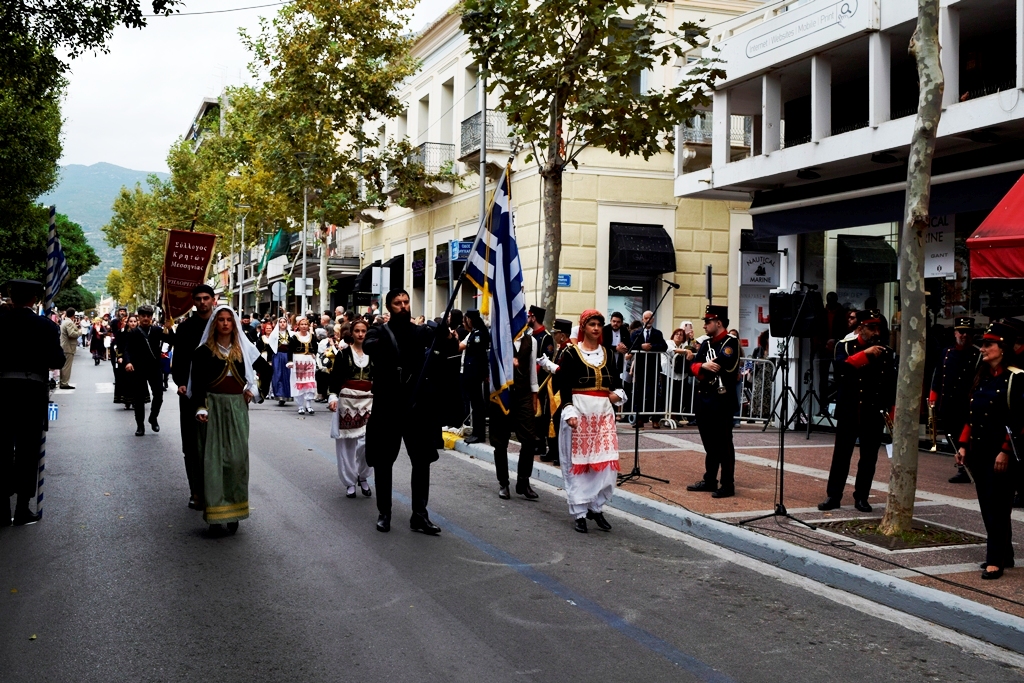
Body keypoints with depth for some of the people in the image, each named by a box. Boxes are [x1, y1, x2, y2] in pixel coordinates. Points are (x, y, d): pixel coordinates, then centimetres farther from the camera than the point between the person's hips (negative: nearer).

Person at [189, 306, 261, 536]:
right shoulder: (204, 351, 0)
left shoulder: (243, 350, 9)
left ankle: (234, 511, 10)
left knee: (238, 458, 1)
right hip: (213, 407, -3)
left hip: (237, 407, 3)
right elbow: (197, 383, -4)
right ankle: (215, 515, -1)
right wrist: (200, 407, -16)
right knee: (213, 459, -4)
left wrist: (253, 389, 7)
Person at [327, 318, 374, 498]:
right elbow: (334, 378, -3)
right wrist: (333, 396, -17)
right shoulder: (343, 353, 1)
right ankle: (350, 482, 13)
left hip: (368, 401, 1)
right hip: (347, 400, -1)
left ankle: (363, 477, 12)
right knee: (347, 442, 3)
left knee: (367, 441, -9)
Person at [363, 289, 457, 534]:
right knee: (383, 461, 7)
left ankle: (419, 516, 14)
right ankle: (384, 513, 21)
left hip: (417, 406, 2)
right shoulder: (380, 332, -1)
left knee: (422, 462, 5)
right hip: (387, 406, -2)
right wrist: (376, 343, -47)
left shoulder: (422, 332, 5)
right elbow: (369, 346, -23)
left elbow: (445, 350, -9)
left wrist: (448, 340, -33)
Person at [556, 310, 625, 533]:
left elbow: (615, 379, 21)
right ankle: (579, 512, 9)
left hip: (604, 411, 4)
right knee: (578, 462, 0)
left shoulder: (607, 353, 11)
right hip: (579, 409, -4)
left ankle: (596, 507, 15)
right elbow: (564, 386, -7)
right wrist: (569, 412, -17)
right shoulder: (571, 353, -3)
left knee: (606, 462, -1)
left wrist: (618, 393, 0)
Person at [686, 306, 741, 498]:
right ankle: (709, 480, 22)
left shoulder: (731, 342, -9)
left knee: (723, 443, -3)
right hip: (704, 398, 8)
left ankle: (728, 485, 2)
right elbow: (693, 366, 5)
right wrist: (704, 366, -17)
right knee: (709, 443, 14)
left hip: (722, 400, -8)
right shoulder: (706, 343, 14)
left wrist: (703, 369, -4)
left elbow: (722, 367, -21)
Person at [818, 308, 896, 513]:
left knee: (869, 458, 6)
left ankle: (861, 498, 15)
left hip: (874, 414, 2)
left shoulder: (886, 353, 6)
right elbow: (841, 366, -21)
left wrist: (892, 413, -2)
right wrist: (866, 354, -26)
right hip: (848, 411, -2)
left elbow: (892, 384, 5)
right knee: (841, 455, 2)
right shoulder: (845, 346, 0)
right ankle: (833, 496, 10)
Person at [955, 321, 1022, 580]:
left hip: (1002, 452, -7)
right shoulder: (981, 377, 12)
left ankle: (995, 560, -2)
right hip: (979, 450, 7)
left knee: (997, 504, -6)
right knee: (987, 504, 11)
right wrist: (964, 445, 8)